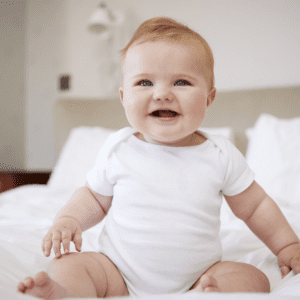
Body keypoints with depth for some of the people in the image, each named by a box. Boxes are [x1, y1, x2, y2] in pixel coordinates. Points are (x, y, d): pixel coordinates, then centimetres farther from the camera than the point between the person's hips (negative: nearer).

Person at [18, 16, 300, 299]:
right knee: (68, 265, -20)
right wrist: (67, 220, -7)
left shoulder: (221, 155, -5)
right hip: (119, 273, 0)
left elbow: (255, 206, 9)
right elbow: (94, 197, 10)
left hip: (196, 276, 1)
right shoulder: (118, 148, -4)